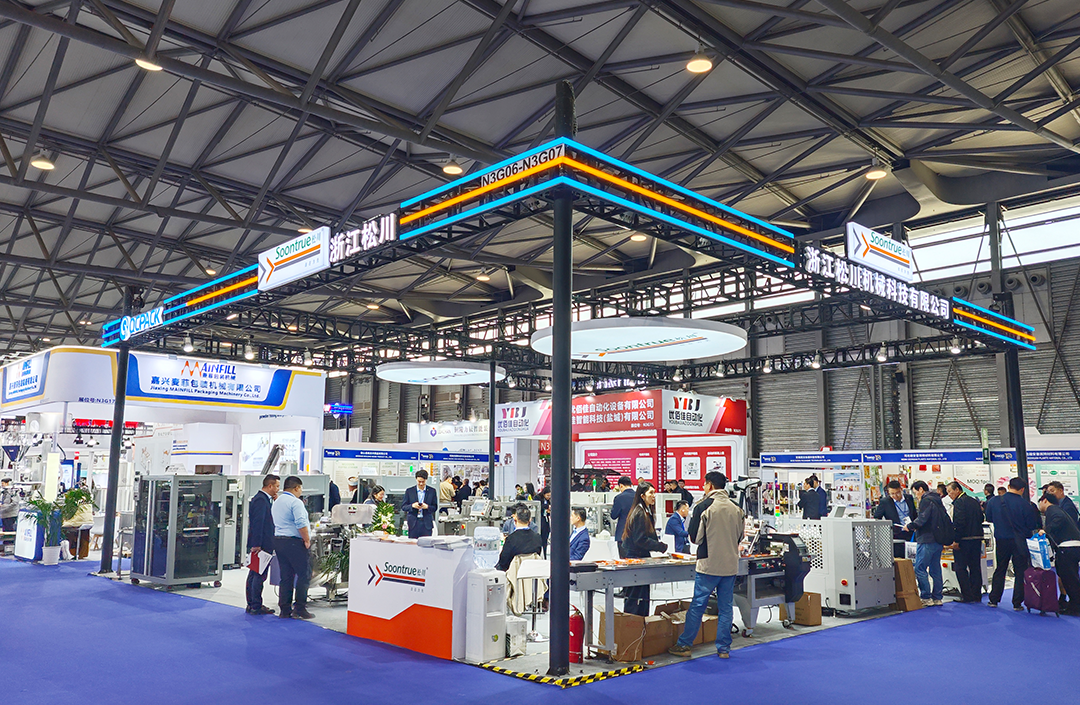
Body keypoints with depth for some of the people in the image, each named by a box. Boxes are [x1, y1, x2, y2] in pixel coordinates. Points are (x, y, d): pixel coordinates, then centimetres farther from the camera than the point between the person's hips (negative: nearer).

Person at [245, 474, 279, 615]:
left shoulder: (261, 498, 15)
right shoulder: (261, 500, -17)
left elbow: (269, 518, 16)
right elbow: (257, 523, -22)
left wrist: (274, 503, 6)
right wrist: (256, 544, -23)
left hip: (257, 545, 11)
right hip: (261, 545, -11)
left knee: (254, 574, 15)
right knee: (260, 575, -5)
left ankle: (251, 604, 23)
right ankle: (256, 607, 0)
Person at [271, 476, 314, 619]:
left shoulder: (276, 502, 17)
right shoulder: (295, 502, -12)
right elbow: (301, 524, -21)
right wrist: (307, 540, -11)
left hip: (278, 541, 9)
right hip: (294, 542, -9)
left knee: (286, 576, 11)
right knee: (304, 574, -2)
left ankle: (284, 609, 11)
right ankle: (300, 608, -4)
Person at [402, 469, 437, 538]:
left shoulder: (432, 491, 6)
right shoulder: (409, 491, 6)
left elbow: (435, 507, 6)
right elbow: (403, 506, 4)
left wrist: (427, 507, -15)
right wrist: (412, 506, -15)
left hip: (427, 524, 0)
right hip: (413, 523, 0)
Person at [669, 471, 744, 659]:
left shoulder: (703, 507, -11)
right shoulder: (736, 509, 3)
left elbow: (695, 537, -6)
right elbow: (739, 536, 13)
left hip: (708, 565, -4)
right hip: (730, 565, 4)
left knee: (697, 606, 3)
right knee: (725, 607, 11)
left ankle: (684, 645, 10)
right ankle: (724, 648, 15)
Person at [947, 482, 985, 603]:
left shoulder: (959, 502, -13)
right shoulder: (975, 502, 12)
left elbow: (959, 523, -20)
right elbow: (981, 519, 16)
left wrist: (956, 540, -19)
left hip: (964, 539, -8)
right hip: (977, 538, 8)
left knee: (960, 568, -1)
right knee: (975, 567, 13)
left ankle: (967, 596, -2)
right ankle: (977, 595, 17)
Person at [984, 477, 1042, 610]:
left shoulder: (994, 501, -4)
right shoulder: (1025, 504, -13)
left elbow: (988, 518, 8)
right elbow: (1032, 525, -6)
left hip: (1001, 540, 3)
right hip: (1019, 542, -3)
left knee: (1000, 570, 16)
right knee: (1020, 572, 8)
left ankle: (993, 600, 19)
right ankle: (1017, 603, 9)